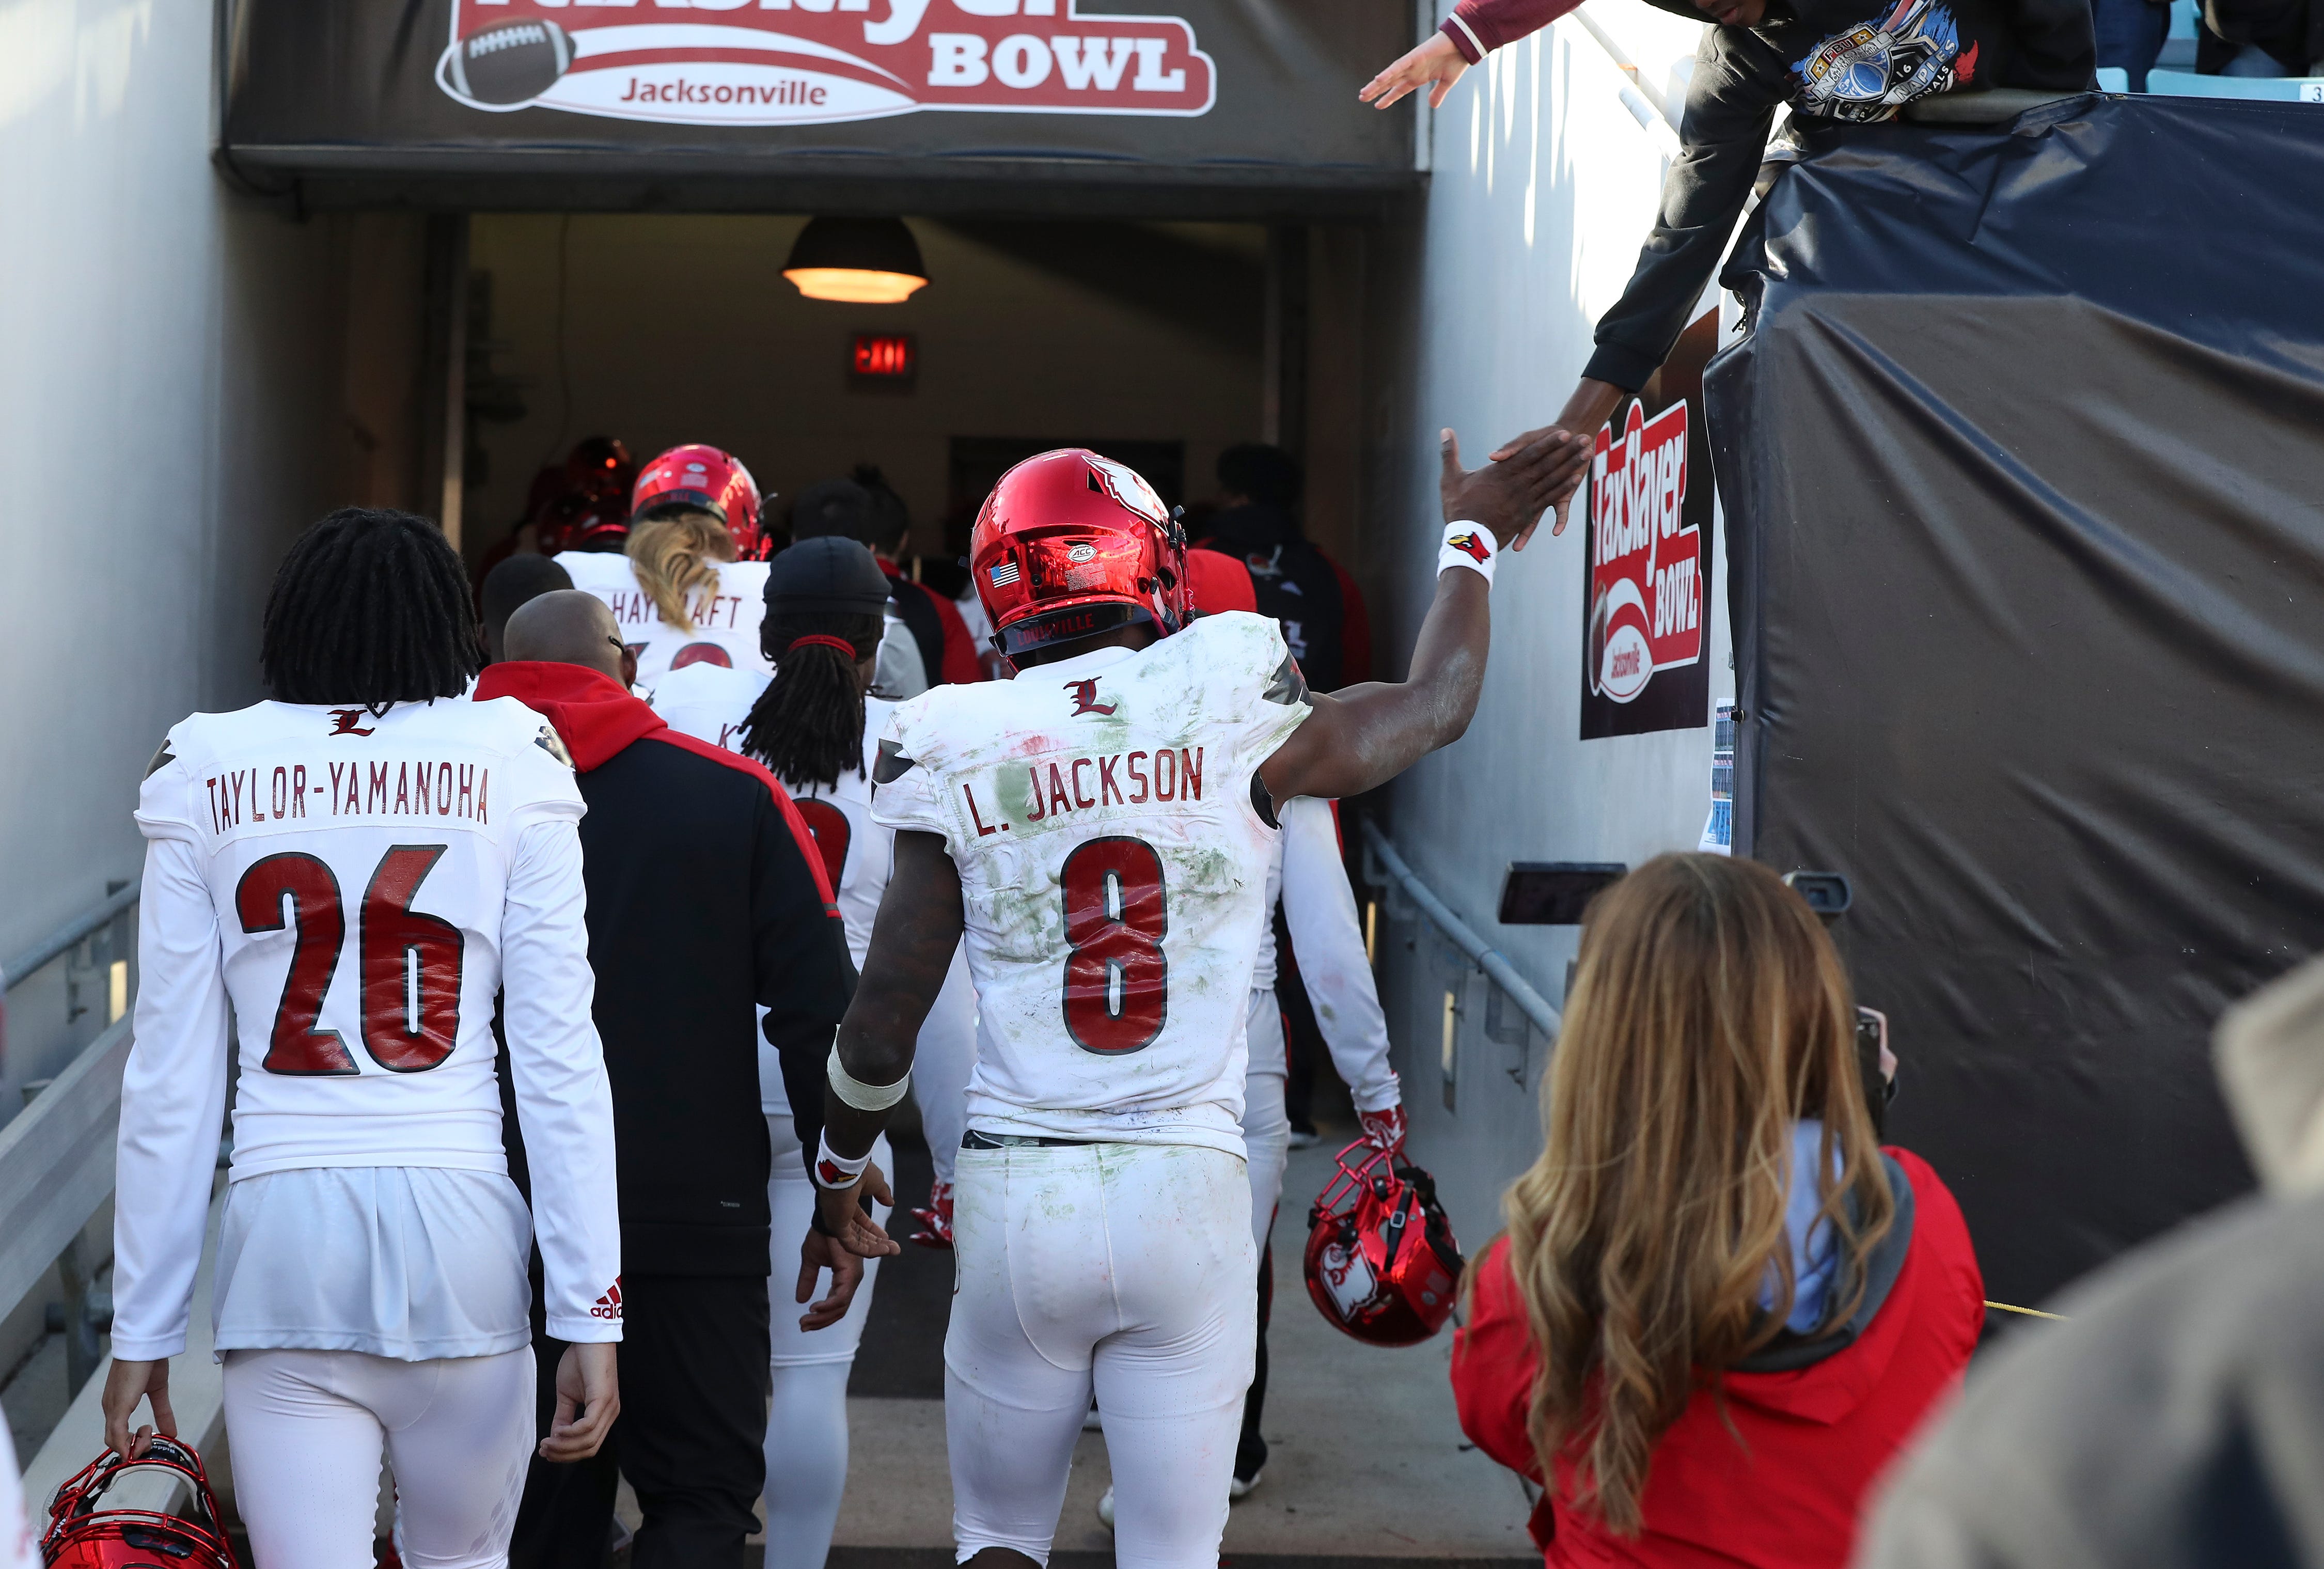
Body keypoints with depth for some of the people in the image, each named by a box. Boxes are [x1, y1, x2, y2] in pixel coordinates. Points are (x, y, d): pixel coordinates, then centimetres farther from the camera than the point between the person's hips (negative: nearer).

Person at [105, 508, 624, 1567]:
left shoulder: (206, 775, 6)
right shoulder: (510, 765, 3)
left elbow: (170, 1079, 4)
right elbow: (559, 1058, -1)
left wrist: (142, 1327, 11)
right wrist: (591, 1311, 2)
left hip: (283, 1235, 0)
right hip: (457, 1223, 0)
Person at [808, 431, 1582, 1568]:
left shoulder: (957, 755, -1)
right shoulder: (1227, 710, -4)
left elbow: (885, 1018, 3)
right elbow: (1434, 706, 16)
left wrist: (837, 1166, 21)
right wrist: (1470, 538, 32)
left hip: (1016, 1192, 1)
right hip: (1187, 1187, 0)